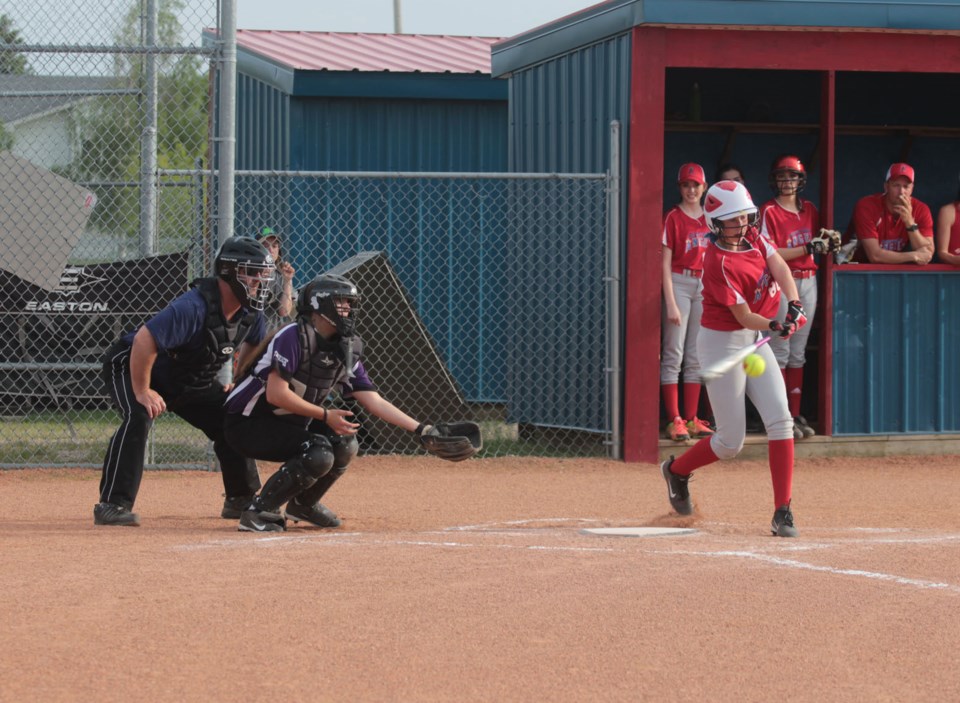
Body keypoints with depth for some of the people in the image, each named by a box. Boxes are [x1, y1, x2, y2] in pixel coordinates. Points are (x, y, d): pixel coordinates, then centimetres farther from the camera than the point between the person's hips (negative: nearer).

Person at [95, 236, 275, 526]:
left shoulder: (249, 312, -9)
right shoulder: (195, 307, -37)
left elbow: (253, 343, 15)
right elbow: (144, 342, -41)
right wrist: (142, 392, -33)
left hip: (191, 380, 9)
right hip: (130, 365, -8)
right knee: (139, 415, -34)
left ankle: (241, 500, 23)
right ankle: (112, 504, -36)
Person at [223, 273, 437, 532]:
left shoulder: (345, 351, 4)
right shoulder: (293, 337, -21)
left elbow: (374, 401, 2)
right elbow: (276, 394, -27)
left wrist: (420, 429, -7)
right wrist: (325, 415, -23)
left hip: (287, 423, 9)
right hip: (247, 424, -9)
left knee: (345, 445, -3)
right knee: (318, 455, -26)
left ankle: (304, 504, 16)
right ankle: (258, 512, -17)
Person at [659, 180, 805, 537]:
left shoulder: (753, 236, 0)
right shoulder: (719, 263, -23)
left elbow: (780, 269, -12)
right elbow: (744, 317, -22)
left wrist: (793, 306, -29)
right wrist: (774, 326, -39)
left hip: (754, 340, 7)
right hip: (723, 343, -7)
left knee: (780, 421, -6)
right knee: (731, 442, -2)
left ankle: (783, 514, -6)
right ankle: (677, 470, 29)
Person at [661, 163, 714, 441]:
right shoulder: (673, 218, -5)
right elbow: (665, 263, -9)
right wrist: (671, 303, -15)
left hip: (705, 285, 5)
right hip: (679, 283, -5)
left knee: (696, 356, 7)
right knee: (674, 353, -6)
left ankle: (692, 419, 12)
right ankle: (675, 420, -5)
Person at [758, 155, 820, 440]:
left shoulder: (810, 210, 13)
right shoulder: (769, 211, -6)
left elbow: (816, 243, 20)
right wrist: (806, 249, -19)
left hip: (808, 281, 6)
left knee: (798, 352, 9)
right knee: (780, 350, -6)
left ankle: (796, 414, 12)